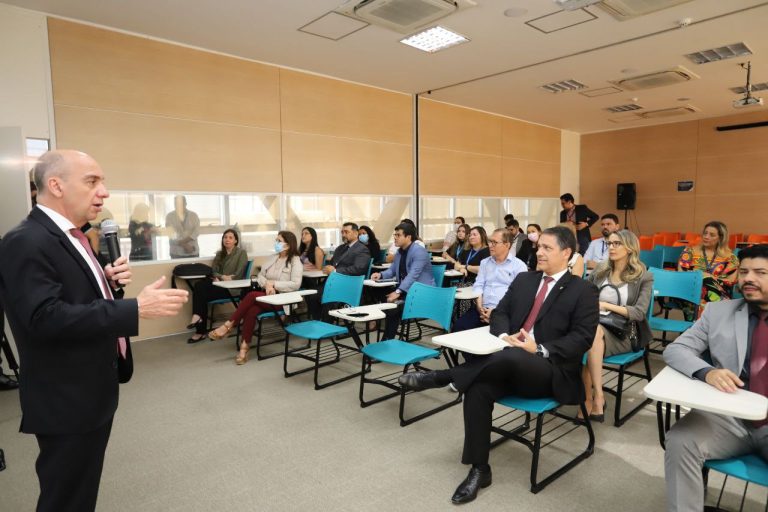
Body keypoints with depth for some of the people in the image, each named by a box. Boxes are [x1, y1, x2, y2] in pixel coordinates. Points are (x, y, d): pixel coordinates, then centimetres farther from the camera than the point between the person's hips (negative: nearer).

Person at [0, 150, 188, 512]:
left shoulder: (71, 237, 11)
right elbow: (47, 317, -29)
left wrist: (111, 284, -2)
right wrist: (137, 309, -32)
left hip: (94, 393, 9)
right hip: (67, 400, -9)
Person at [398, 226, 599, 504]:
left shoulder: (584, 290, 2)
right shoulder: (524, 280, 17)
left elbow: (582, 338, -6)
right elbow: (499, 313, 15)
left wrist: (540, 350, -19)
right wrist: (504, 335, -9)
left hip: (551, 371, -5)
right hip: (509, 365, 5)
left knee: (508, 357, -38)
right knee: (478, 387, -25)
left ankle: (438, 377, -22)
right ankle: (479, 470, -11)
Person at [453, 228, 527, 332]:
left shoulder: (519, 265, 4)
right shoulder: (485, 262, 20)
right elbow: (478, 285, 13)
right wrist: (479, 306, -7)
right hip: (482, 309, 4)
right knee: (459, 327, -21)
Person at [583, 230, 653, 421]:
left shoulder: (643, 277, 2)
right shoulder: (601, 270, 13)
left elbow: (639, 313, -9)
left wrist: (606, 305, -17)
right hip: (596, 327, 3)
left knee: (594, 331, -38)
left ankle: (593, 397, -32)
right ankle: (595, 397, -30)